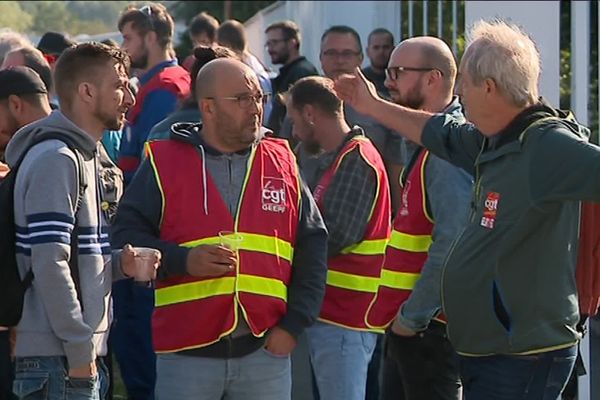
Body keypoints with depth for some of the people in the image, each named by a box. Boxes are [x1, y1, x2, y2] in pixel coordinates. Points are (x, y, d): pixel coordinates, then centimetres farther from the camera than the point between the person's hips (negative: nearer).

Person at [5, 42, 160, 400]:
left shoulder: (84, 155, 18)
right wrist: (79, 350, -18)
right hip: (57, 358, -10)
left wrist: (119, 264, 5)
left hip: (84, 354, 10)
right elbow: (48, 262, -20)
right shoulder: (55, 158, -14)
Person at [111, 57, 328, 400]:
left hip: (266, 350, 2)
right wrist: (183, 260, -16)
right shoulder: (165, 163, 2)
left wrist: (294, 324, 3)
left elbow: (312, 246, 11)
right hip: (188, 354, -2)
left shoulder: (282, 163, 10)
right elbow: (127, 236, 0)